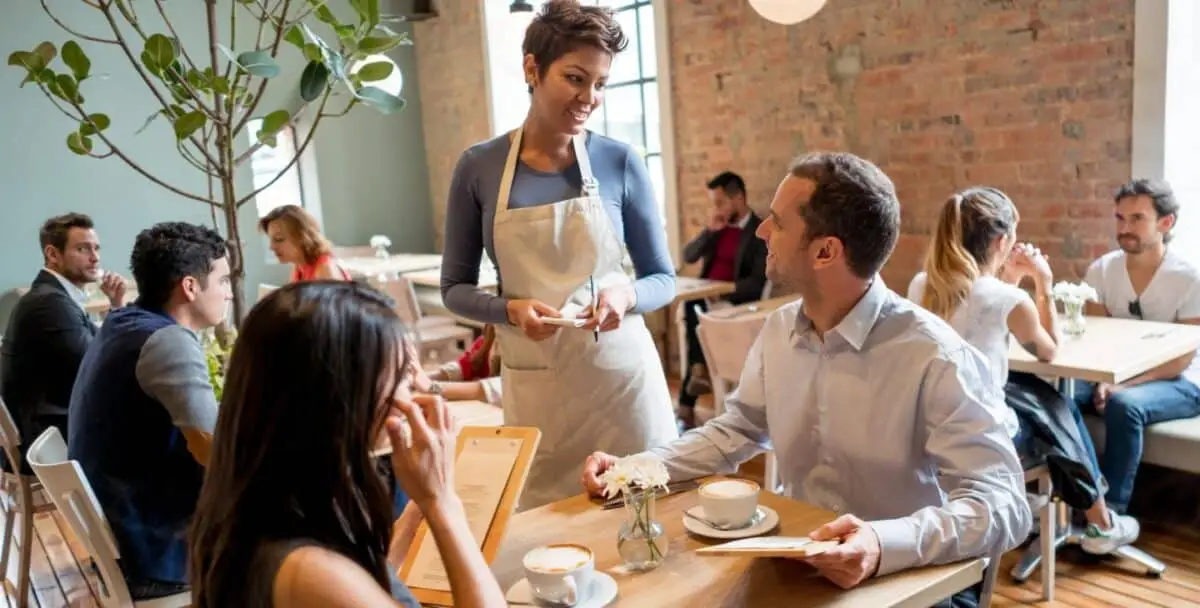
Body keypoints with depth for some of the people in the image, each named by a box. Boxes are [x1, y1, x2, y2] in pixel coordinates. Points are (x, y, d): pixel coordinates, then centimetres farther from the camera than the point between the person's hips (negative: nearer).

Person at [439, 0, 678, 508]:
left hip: (621, 374, 0)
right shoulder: (479, 167, -2)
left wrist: (626, 295, -17)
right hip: (534, 384, 0)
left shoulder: (620, 163, -4)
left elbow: (663, 279, 4)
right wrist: (511, 309, -15)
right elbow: (454, 288, 4)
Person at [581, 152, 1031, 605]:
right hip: (794, 565, 4)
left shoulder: (934, 358, -21)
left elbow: (1003, 503, -23)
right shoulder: (780, 328, -1)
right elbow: (735, 431, 11)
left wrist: (885, 545, -39)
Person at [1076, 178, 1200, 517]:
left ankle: (1111, 512, -24)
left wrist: (1122, 386, -27)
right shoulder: (1101, 270, -1)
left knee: (1124, 405, -36)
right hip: (1115, 376, 4)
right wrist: (1104, 382, -20)